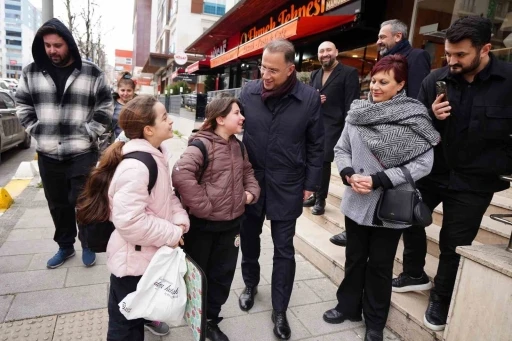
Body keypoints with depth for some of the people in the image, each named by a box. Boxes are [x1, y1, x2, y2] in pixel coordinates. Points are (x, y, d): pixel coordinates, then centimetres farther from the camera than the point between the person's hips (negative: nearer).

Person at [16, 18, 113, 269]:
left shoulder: (91, 73, -4)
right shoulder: (31, 72, 4)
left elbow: (104, 110, -1)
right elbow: (23, 107, 12)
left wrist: (88, 134, -8)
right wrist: (37, 132, 1)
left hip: (83, 153, -3)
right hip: (47, 154, 3)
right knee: (57, 204, 15)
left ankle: (88, 245, 26)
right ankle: (65, 246, 34)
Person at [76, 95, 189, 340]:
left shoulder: (156, 154, 2)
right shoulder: (135, 166, -29)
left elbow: (166, 195, 9)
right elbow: (130, 223, -33)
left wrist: (180, 219, -9)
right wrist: (172, 234, -21)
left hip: (150, 255, 8)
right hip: (133, 260, -8)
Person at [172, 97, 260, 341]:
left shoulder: (238, 146, 7)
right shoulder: (202, 144, -18)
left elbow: (248, 172, 20)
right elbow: (180, 174, -32)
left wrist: (251, 192, 1)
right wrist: (201, 206, -28)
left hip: (231, 222, 7)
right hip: (202, 224, -6)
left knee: (223, 273, 16)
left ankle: (210, 321, 37)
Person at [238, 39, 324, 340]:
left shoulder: (310, 98, -10)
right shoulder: (248, 92, -4)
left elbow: (316, 145, -3)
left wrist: (311, 184, -3)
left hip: (287, 187, -2)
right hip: (250, 181, 3)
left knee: (284, 250, 9)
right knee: (249, 239, 19)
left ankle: (280, 311, 27)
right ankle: (250, 285, 46)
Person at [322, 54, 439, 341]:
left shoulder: (416, 117, -10)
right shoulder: (358, 112, 0)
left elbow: (423, 164, -12)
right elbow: (341, 150, 6)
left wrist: (379, 180, -19)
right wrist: (349, 175, -13)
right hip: (357, 201, 3)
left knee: (380, 264, 13)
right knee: (355, 258, 18)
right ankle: (348, 306, 40)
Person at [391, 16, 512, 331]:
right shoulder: (435, 80, -6)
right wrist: (431, 116, -20)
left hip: (474, 181, -3)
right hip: (432, 171, 3)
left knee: (454, 245, 8)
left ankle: (441, 299, 32)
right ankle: (415, 274, 42)